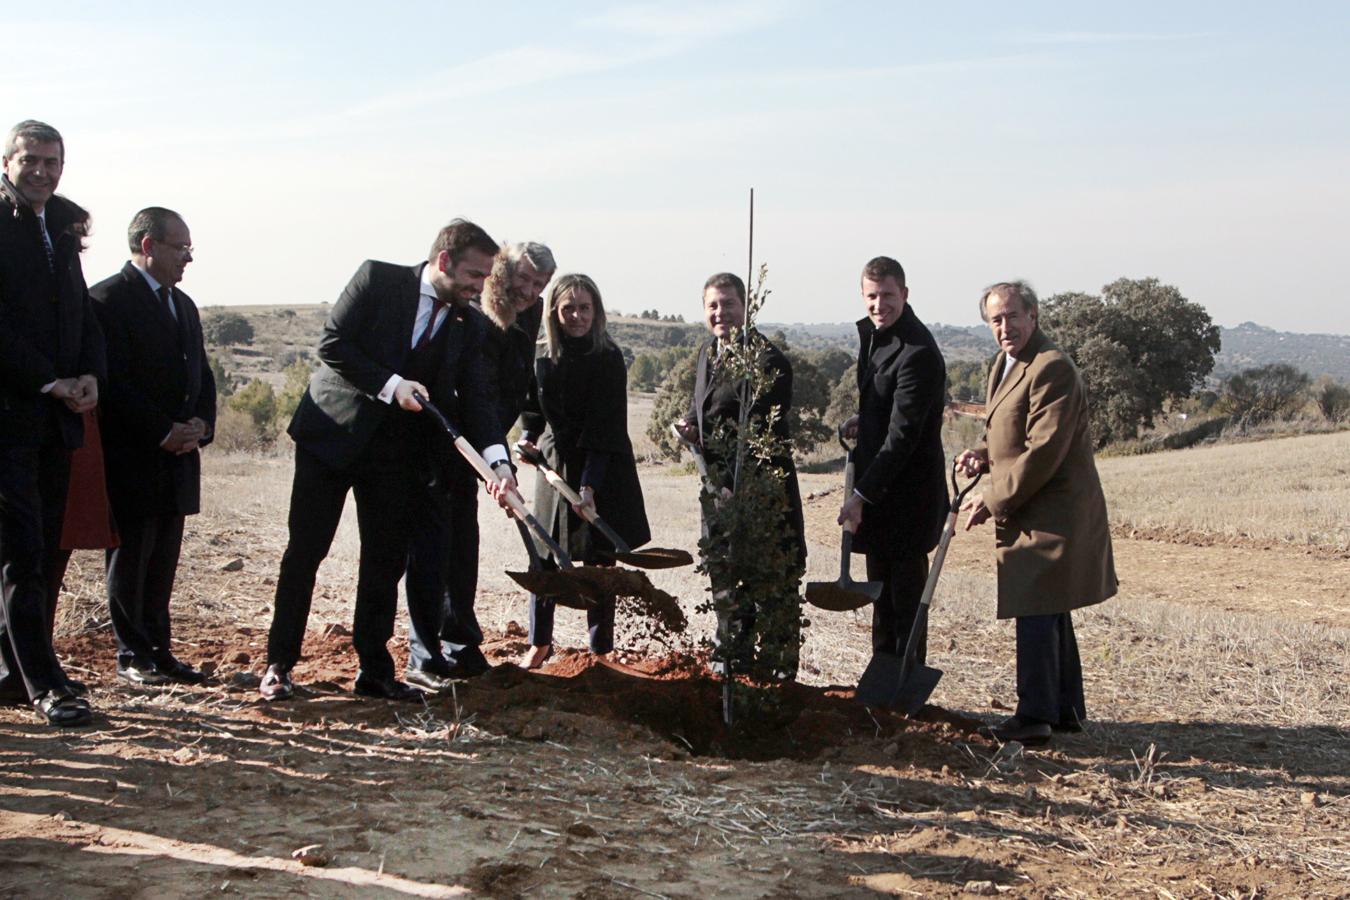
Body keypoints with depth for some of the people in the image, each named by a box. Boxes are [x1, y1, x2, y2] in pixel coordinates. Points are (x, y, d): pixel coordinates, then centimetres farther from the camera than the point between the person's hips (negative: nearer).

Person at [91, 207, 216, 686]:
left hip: (177, 455, 7)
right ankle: (133, 655, 10)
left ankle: (159, 650, 17)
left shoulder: (182, 304, 18)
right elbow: (113, 381, -16)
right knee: (130, 556, 2)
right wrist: (163, 432, -16)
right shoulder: (108, 299, -8)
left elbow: (201, 375, 19)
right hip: (130, 459, -7)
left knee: (163, 560, 10)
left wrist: (200, 423, 0)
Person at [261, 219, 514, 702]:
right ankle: (279, 664, 12)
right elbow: (332, 344, -12)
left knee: (386, 561, 7)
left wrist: (498, 459, -20)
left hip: (398, 451, 4)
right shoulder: (378, 279, -7)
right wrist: (390, 385, -21)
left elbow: (474, 398, -4)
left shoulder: (468, 324, 4)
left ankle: (375, 670, 18)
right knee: (305, 551, 1)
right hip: (333, 433, -4)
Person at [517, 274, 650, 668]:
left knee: (599, 562, 1)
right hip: (555, 463, 4)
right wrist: (528, 438, -4)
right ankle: (539, 643, 23)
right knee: (544, 556, 6)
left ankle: (601, 650, 13)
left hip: (602, 472, -4)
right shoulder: (543, 359, 2)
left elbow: (605, 429, -17)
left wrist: (589, 485, -23)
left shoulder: (608, 359, -12)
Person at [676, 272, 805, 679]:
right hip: (719, 486, 9)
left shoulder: (768, 360, -17)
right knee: (725, 576, 17)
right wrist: (692, 427, 3)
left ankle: (779, 671, 10)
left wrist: (735, 488, -24)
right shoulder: (707, 354, 10)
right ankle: (734, 659, 32)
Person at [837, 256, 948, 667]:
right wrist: (863, 420, 3)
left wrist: (862, 495, -25)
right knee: (881, 590, 18)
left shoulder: (917, 353, -21)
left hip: (907, 491, -9)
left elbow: (903, 435, -24)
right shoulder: (870, 332, 8)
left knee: (906, 594, -1)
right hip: (878, 485, 9)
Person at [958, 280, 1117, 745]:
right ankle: (1066, 709, 27)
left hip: (1052, 512, -10)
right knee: (1049, 611, 17)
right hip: (1029, 512, 10)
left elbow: (1043, 452, -22)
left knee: (1036, 611, -8)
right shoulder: (1004, 364, 15)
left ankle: (1035, 715, -1)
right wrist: (984, 454, 4)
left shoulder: (1052, 368, -18)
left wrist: (993, 499, -16)